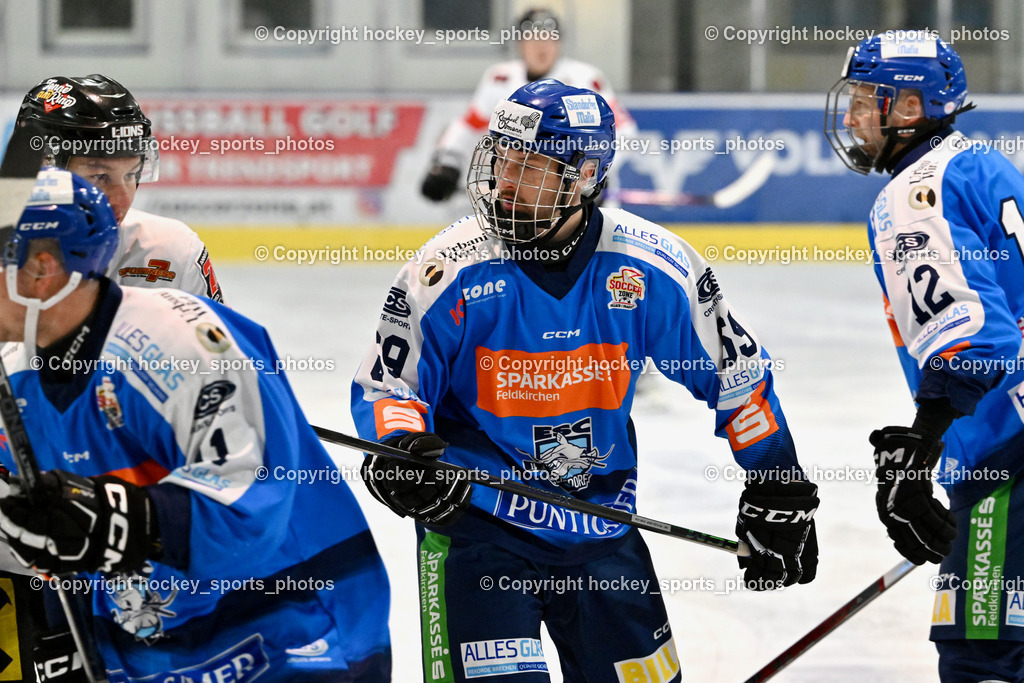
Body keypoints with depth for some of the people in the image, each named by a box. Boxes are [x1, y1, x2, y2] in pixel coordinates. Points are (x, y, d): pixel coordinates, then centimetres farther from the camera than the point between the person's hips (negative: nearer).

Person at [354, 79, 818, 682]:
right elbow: (384, 385, -6)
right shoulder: (449, 271, -15)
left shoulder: (655, 266, -9)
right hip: (472, 514, -3)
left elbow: (736, 373, 3)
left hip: (602, 525, 3)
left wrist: (781, 494, 4)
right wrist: (398, 447, -28)